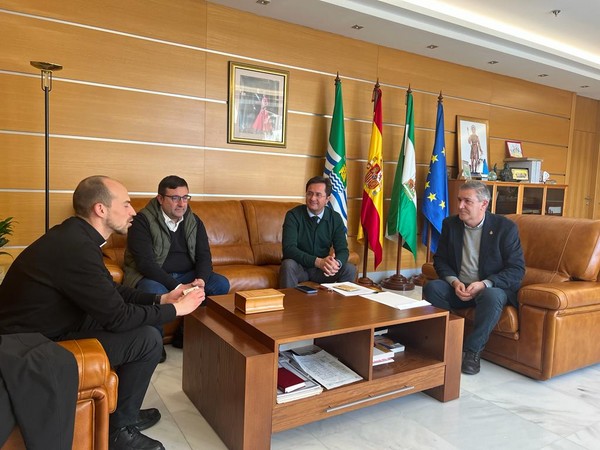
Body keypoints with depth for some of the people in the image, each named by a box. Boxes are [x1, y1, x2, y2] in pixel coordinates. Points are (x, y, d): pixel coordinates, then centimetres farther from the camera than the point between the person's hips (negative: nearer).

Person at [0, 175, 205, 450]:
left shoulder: (75, 235, 2)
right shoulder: (77, 248, -28)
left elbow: (111, 292, 11)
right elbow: (117, 317, -22)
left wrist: (161, 299, 4)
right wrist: (175, 309, -10)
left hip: (47, 328, 10)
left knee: (141, 322, 11)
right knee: (149, 339, -12)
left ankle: (124, 411, 25)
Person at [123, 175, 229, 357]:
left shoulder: (194, 221, 4)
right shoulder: (142, 221, -13)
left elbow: (204, 255, 0)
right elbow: (145, 262, -22)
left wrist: (201, 279, -23)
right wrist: (176, 287, -31)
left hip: (186, 275, 5)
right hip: (150, 276, -5)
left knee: (221, 284, -15)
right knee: (155, 291, -39)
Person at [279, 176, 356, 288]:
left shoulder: (335, 218, -2)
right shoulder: (293, 215, -12)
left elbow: (342, 249, -5)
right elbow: (288, 248, -22)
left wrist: (336, 263, -31)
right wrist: (318, 261, -34)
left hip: (322, 269, 3)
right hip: (299, 267, -2)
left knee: (350, 269, -21)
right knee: (288, 265, -34)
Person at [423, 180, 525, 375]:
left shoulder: (505, 227, -8)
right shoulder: (450, 224, 3)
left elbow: (517, 269, -11)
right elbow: (440, 260, 6)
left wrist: (484, 284, -24)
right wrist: (454, 282, -14)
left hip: (492, 288, -3)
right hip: (458, 287, 3)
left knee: (492, 297, -37)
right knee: (431, 288, -25)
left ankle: (472, 351, -17)